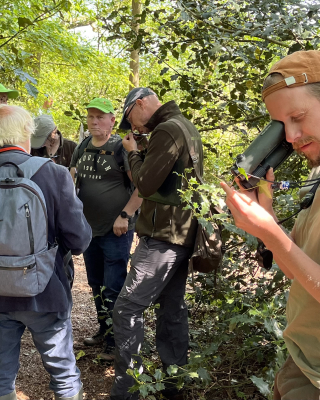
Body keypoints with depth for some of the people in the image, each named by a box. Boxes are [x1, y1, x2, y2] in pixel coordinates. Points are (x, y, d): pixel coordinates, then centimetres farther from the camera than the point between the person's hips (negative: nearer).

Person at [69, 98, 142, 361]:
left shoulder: (121, 147, -11)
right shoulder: (83, 147, 8)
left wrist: (125, 216, -18)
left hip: (115, 230, -7)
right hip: (89, 229, 7)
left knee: (113, 288, -2)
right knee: (96, 284, 17)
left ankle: (116, 342, 11)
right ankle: (104, 331, 33)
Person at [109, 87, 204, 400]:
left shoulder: (167, 130, -16)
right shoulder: (186, 127, 15)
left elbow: (145, 184, -18)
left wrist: (133, 153, -3)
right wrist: (143, 155, 7)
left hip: (164, 236, -10)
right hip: (182, 233, 10)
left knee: (127, 308, -6)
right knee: (172, 308, 15)